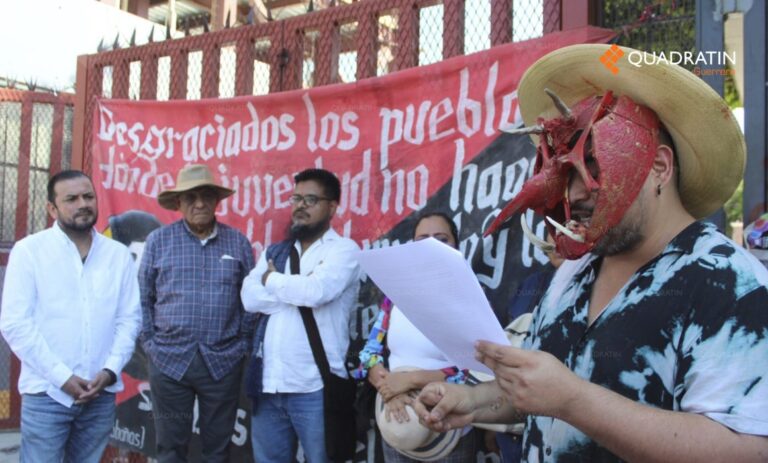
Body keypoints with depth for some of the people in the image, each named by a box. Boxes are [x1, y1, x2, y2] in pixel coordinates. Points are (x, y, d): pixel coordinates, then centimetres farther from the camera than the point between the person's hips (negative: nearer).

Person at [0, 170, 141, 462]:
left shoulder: (119, 255, 6)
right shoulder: (28, 251, -3)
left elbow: (129, 318, 6)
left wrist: (110, 370, -8)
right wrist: (62, 377, -12)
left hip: (101, 395, 3)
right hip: (46, 394, -3)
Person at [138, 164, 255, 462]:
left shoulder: (238, 242, 4)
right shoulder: (158, 240, 1)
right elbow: (143, 297, 5)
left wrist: (243, 343, 1)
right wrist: (150, 343, -1)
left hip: (224, 361, 1)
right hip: (169, 360, 0)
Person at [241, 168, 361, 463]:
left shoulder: (344, 250, -2)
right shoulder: (274, 252, 15)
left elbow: (316, 291, -20)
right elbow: (250, 298, 0)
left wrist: (272, 280, -3)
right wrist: (297, 291, -11)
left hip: (315, 387, -5)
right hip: (268, 384, 6)